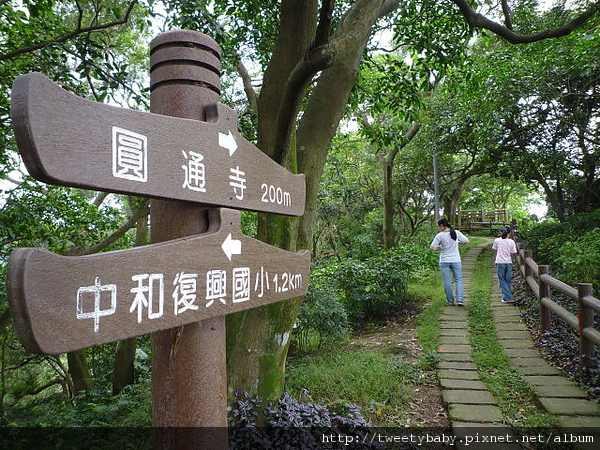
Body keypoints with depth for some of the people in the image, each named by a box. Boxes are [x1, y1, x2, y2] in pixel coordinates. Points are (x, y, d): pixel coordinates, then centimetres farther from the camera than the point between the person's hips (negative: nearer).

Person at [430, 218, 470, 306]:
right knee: (458, 280, 10)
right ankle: (460, 300, 0)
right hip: (456, 260, 2)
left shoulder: (440, 235, -11)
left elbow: (432, 247, -10)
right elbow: (467, 241, 5)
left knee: (447, 281, 8)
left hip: (444, 261, -2)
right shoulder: (456, 233, -3)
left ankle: (450, 300, 16)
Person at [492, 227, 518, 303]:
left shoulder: (497, 240, -1)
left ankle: (508, 297, -5)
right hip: (509, 263, 2)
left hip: (500, 262, -2)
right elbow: (512, 254, 4)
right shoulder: (511, 242, 2)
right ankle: (507, 296, 17)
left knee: (502, 281, 2)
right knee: (508, 281, 12)